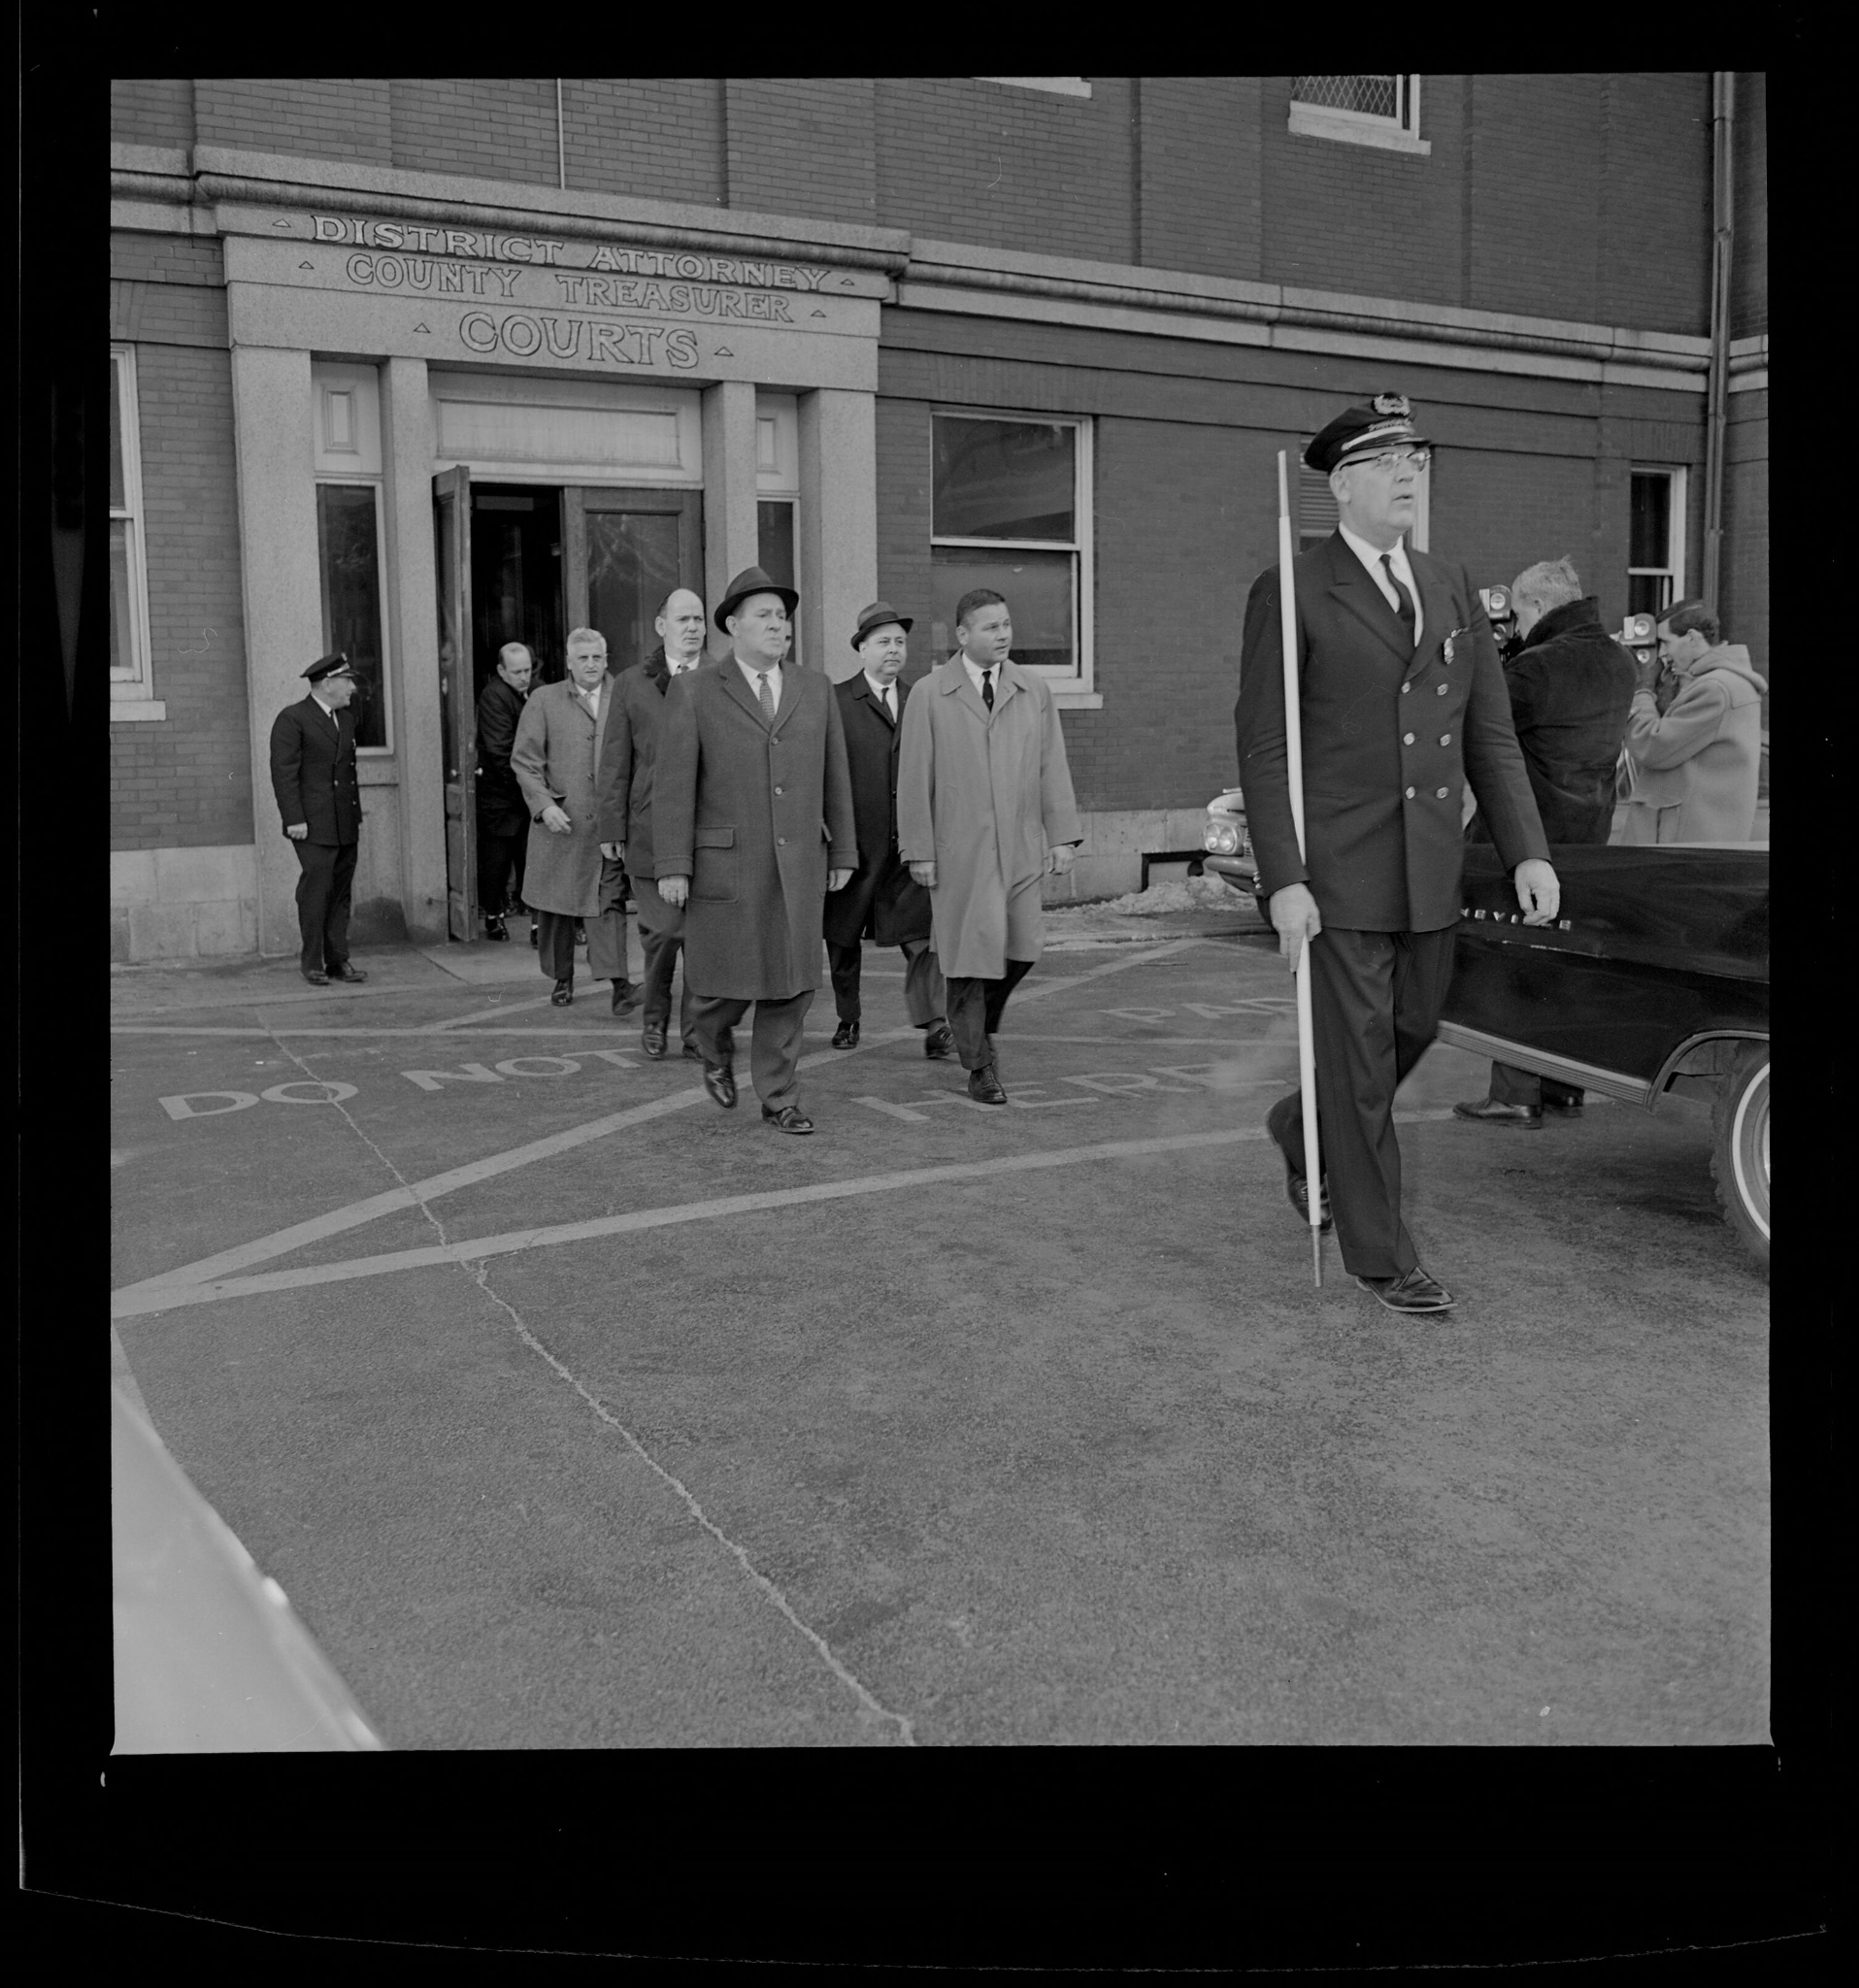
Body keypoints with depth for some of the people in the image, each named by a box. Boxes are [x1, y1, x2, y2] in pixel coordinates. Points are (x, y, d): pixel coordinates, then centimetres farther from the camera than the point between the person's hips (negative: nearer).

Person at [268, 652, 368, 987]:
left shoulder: (346, 719, 17)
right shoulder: (292, 719, -7)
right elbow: (284, 772, -11)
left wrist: (357, 817, 19)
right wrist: (294, 819, -16)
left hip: (346, 828, 7)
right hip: (313, 827, -7)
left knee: (341, 894, 8)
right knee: (315, 893, -6)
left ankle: (338, 960, 14)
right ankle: (312, 963, 3)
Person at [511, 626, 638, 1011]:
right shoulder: (544, 700, 6)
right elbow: (524, 760, 3)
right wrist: (543, 804, -10)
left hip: (611, 817, -1)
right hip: (560, 819, 1)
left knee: (610, 898, -9)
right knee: (556, 900, 9)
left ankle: (617, 980, -13)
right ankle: (562, 978, 24)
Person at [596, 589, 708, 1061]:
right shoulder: (631, 685, 9)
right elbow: (615, 764, 7)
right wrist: (612, 828, 2)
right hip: (652, 831, -1)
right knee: (662, 929, -1)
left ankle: (697, 1032, 12)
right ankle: (654, 1017, 22)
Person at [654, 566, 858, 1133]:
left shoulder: (815, 689, 8)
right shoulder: (694, 692, -2)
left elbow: (834, 778, 11)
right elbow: (673, 784, -6)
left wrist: (843, 853, 9)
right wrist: (672, 868, -12)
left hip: (797, 866, 3)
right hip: (724, 864, -3)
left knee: (790, 985, 3)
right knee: (726, 982, 2)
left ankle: (779, 1099, 14)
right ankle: (717, 1049, 35)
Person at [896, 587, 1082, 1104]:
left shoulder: (1034, 690, 9)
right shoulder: (929, 695, 0)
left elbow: (1052, 767, 8)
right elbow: (914, 779, -2)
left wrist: (1063, 835, 1)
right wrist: (919, 850, -6)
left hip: (1020, 845, 3)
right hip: (958, 849, -3)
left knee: (1022, 949, 1)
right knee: (972, 952, 0)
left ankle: (979, 1023, 30)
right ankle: (979, 1066, 13)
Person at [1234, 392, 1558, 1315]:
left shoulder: (1451, 587, 12)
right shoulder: (1291, 593, -5)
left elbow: (1489, 732, 12)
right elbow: (1263, 747, -9)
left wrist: (1527, 851, 3)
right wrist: (1282, 881, -16)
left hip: (1428, 869, 6)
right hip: (1337, 873, -6)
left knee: (1410, 1032, 16)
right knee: (1358, 1061, 2)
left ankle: (1302, 1130, 44)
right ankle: (1379, 1256, 16)